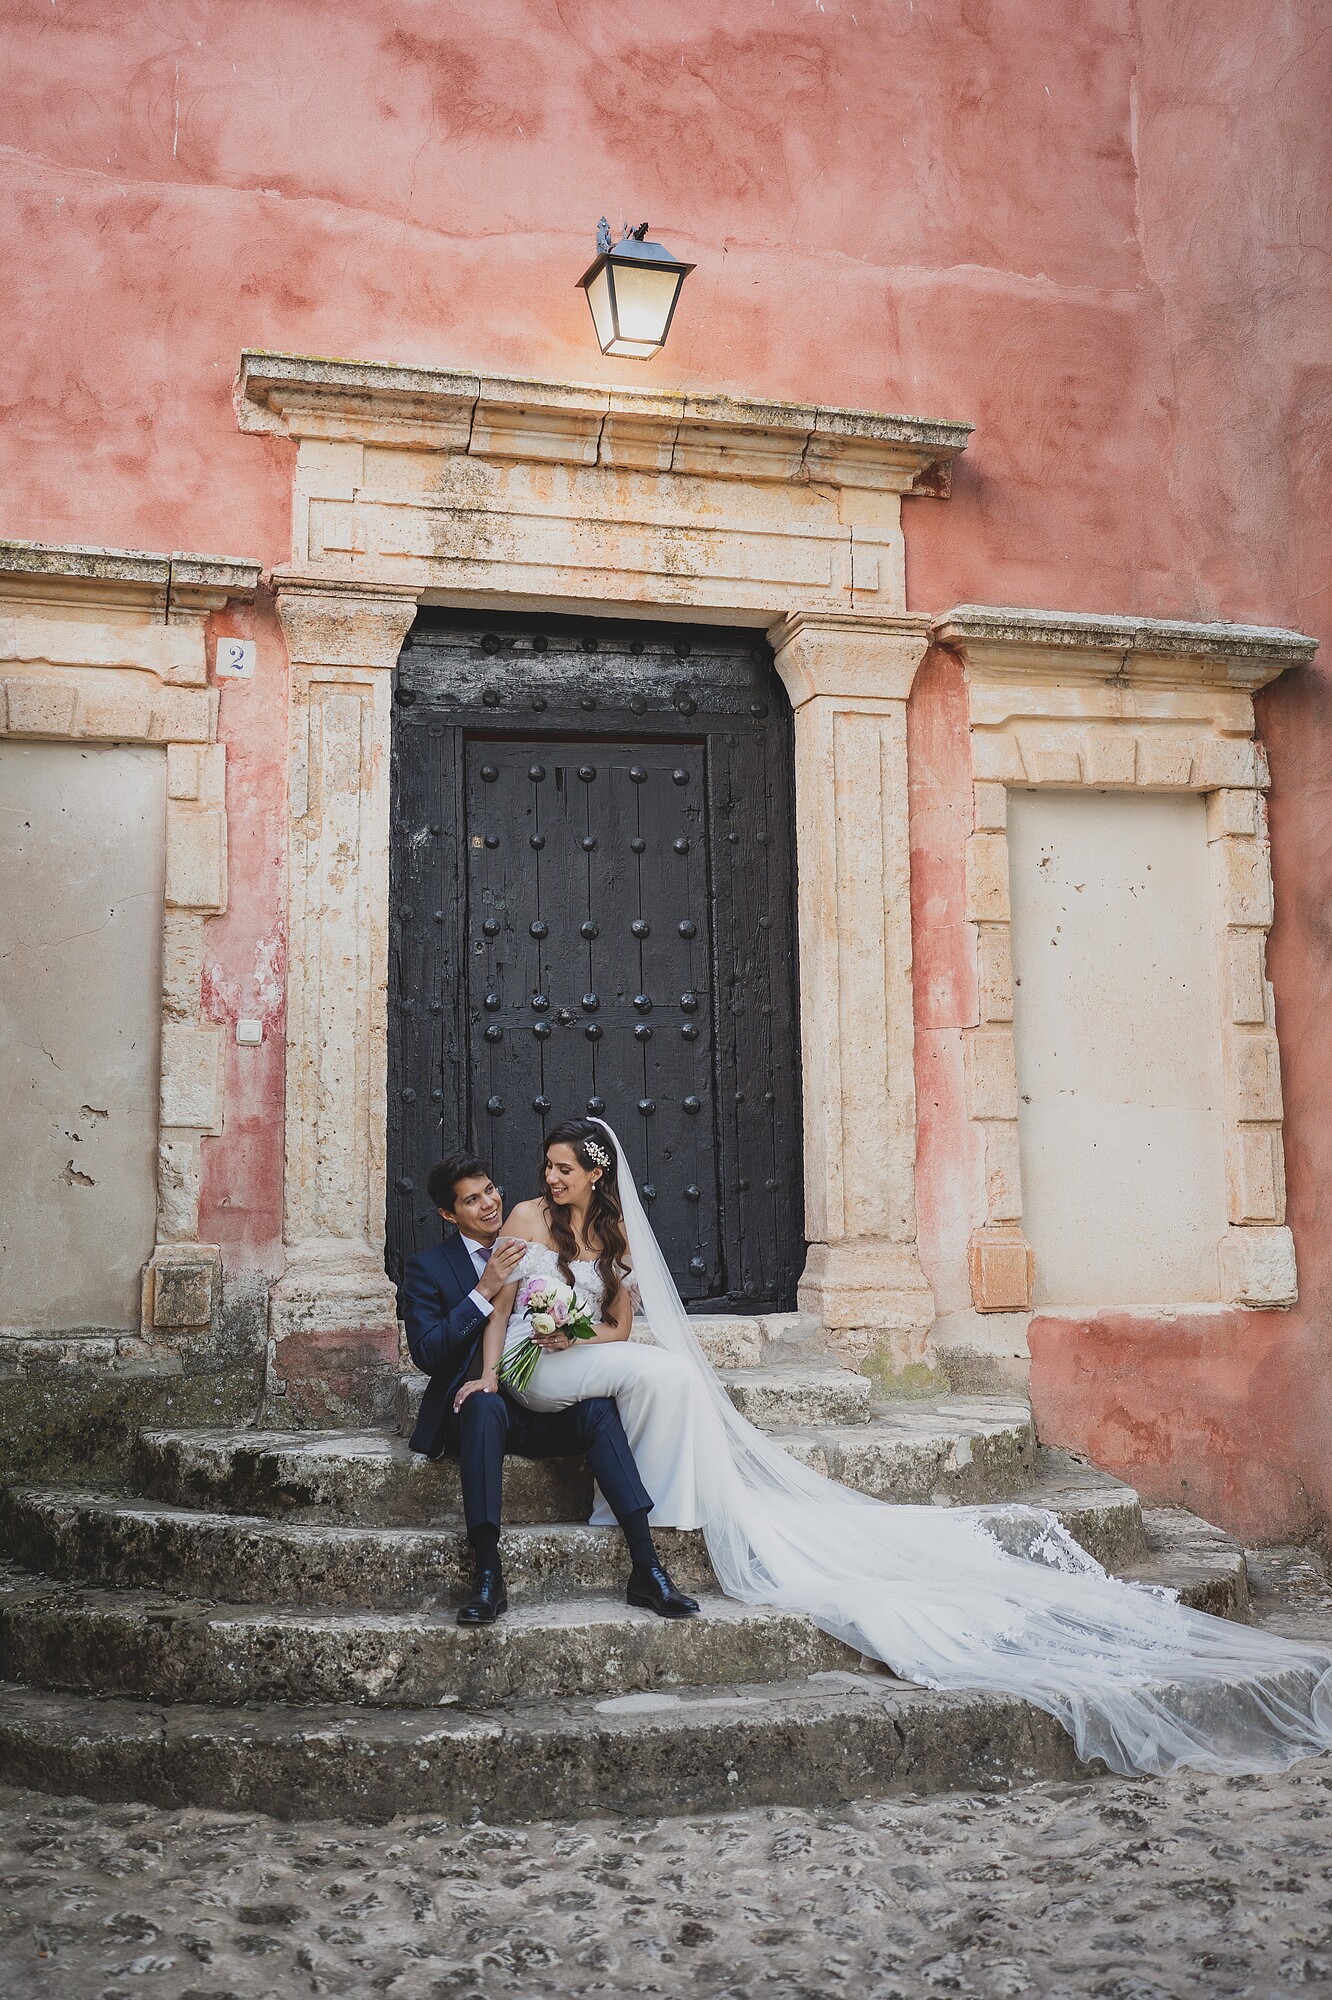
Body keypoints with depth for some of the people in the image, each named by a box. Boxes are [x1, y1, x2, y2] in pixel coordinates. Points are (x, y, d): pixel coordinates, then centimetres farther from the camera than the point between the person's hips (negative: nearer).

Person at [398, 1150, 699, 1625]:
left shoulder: (531, 1250, 14)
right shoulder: (426, 1267, 4)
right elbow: (426, 1352, -9)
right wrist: (485, 1290, -17)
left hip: (539, 1412, 3)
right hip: (474, 1406, -3)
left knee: (598, 1408, -27)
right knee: (486, 1407, -37)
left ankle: (646, 1570, -33)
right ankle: (487, 1577, -41)